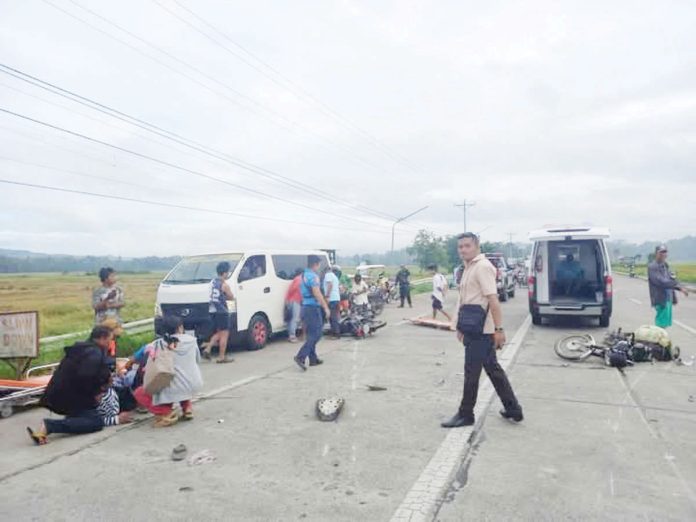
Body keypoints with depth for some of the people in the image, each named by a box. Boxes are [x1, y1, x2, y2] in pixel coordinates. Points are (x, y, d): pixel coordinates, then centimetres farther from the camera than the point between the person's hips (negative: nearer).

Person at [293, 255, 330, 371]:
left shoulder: (303, 275, 16)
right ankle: (300, 357, -16)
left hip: (305, 307, 10)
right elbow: (317, 293, -21)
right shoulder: (313, 276, -13)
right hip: (313, 308, -10)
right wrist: (326, 307, -19)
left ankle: (313, 359, 20)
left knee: (310, 334, 14)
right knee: (315, 335, -7)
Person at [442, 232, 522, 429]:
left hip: (481, 331, -10)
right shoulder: (469, 268, 14)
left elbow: (493, 300, -22)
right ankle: (512, 409, 26)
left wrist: (499, 329, -26)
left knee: (471, 372, 0)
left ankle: (465, 415, 13)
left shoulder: (482, 267, -15)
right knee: (493, 369, 16)